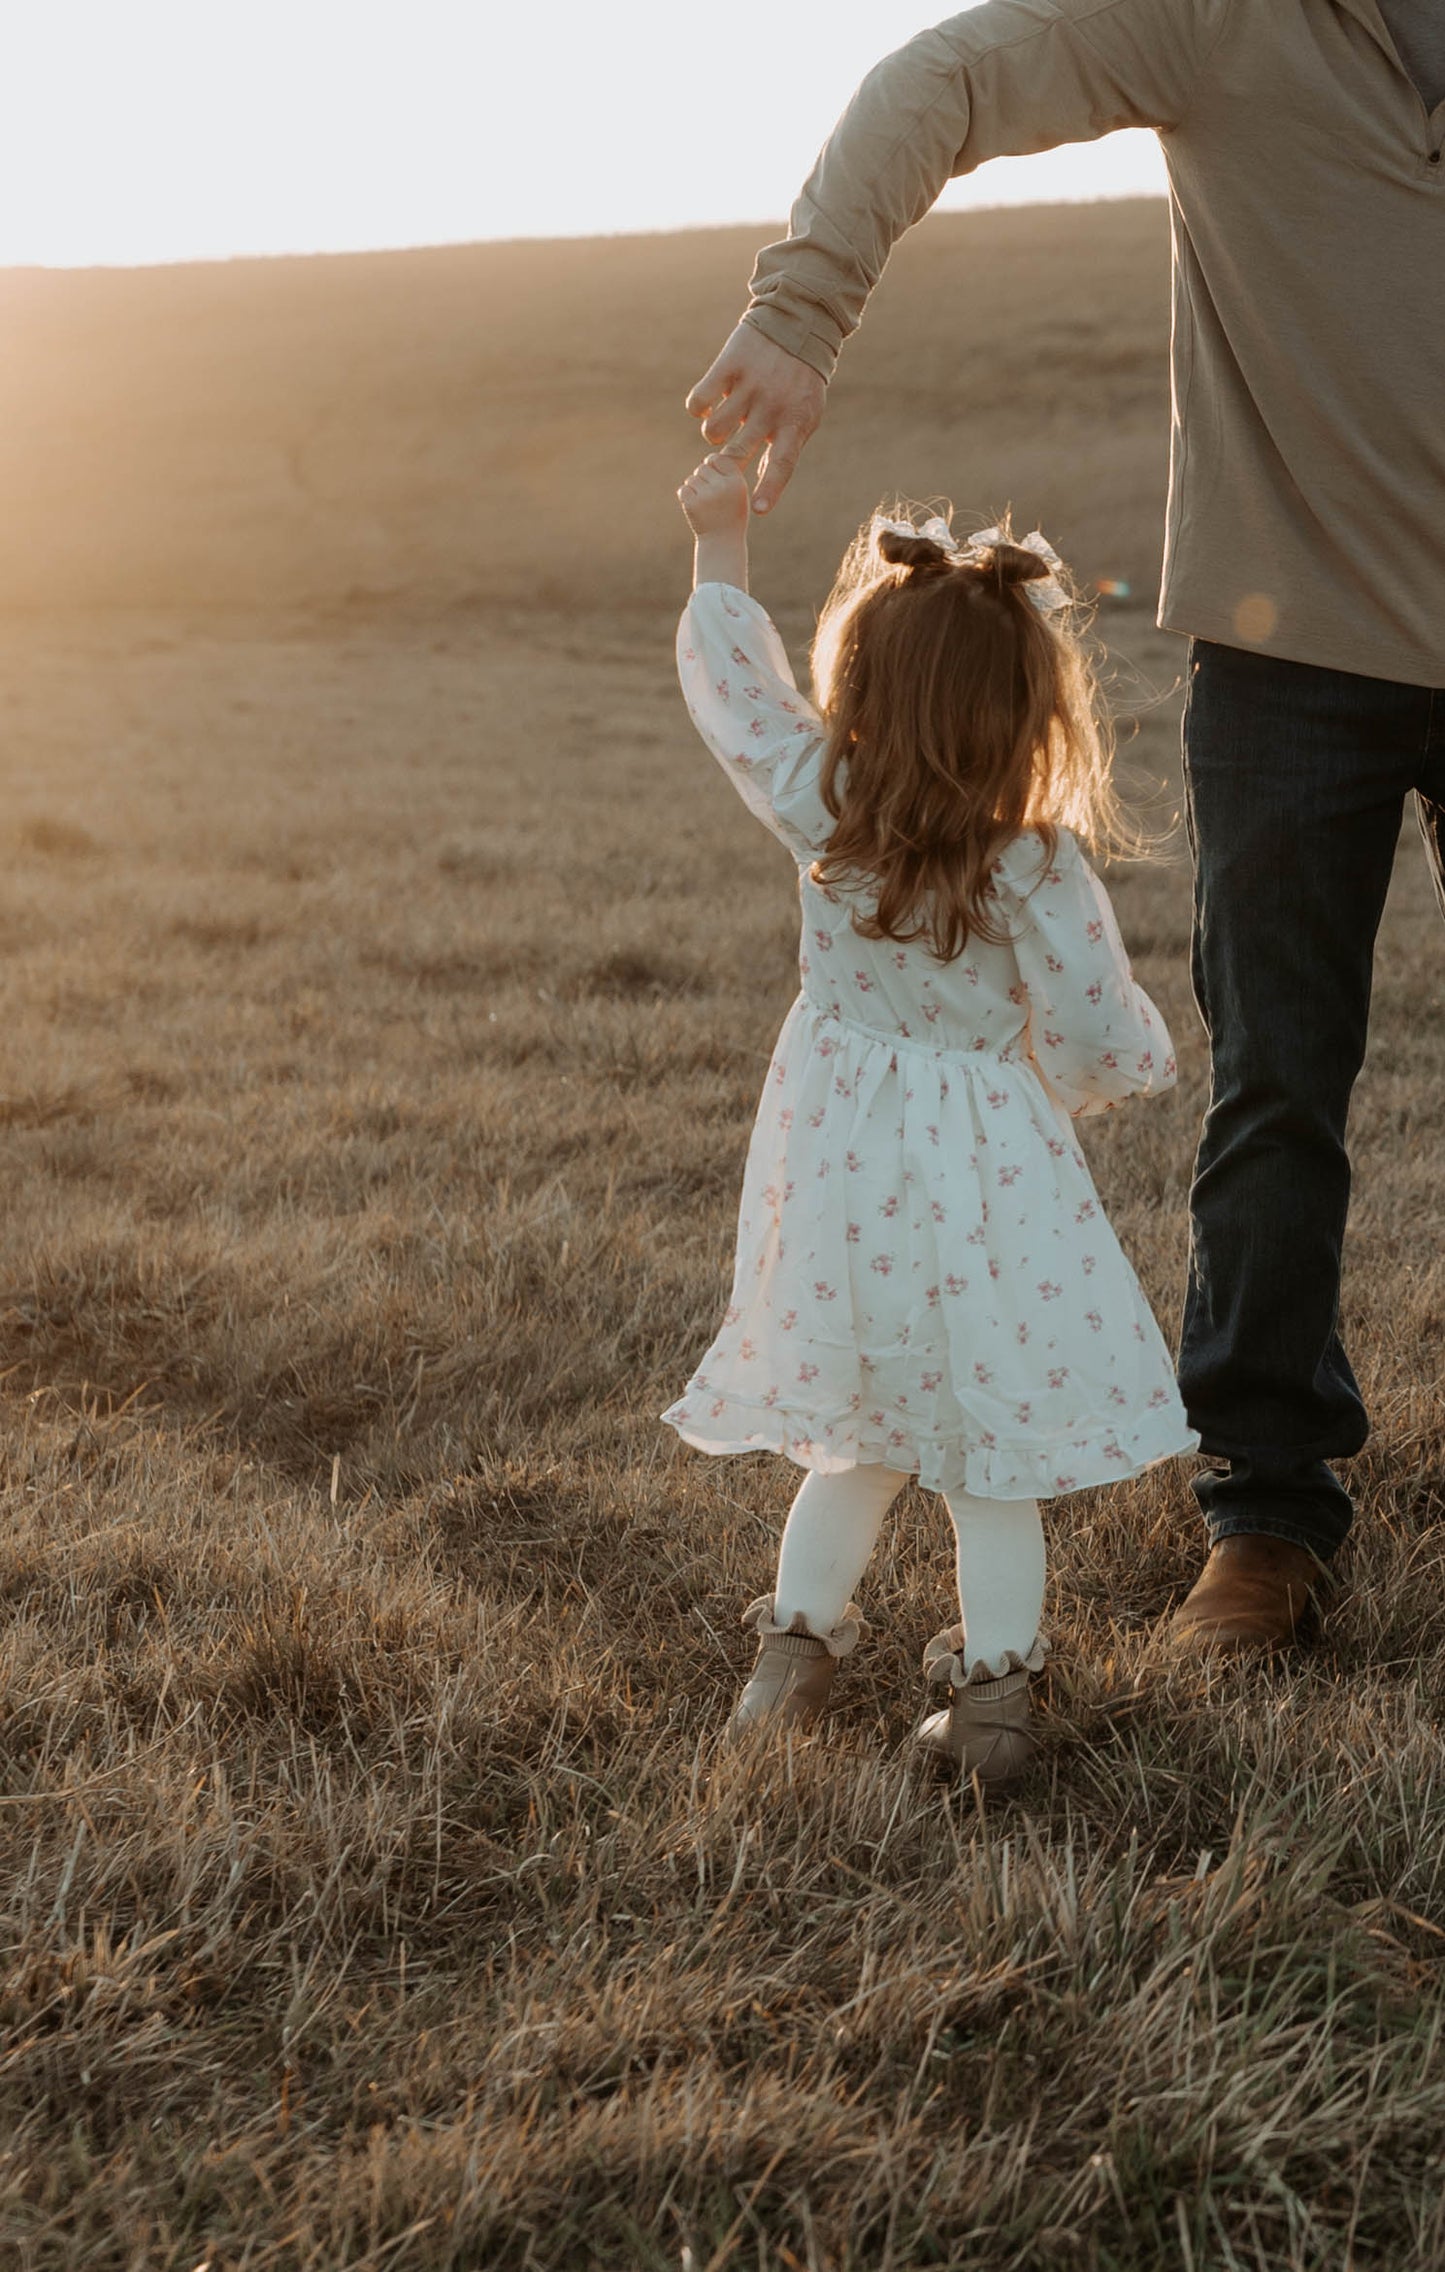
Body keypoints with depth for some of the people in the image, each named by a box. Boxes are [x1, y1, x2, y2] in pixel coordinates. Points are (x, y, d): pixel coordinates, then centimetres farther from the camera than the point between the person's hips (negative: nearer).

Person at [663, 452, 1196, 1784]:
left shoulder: (821, 813, -11)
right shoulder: (1037, 870, -19)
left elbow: (734, 681, 5)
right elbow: (1096, 1043, -12)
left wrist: (721, 543, 18)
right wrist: (1144, 1062, 11)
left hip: (837, 1174, 4)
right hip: (981, 1184, -4)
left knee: (862, 1431, 21)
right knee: (990, 1443, 10)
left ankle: (797, 1636, 20)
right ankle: (995, 1678, 12)